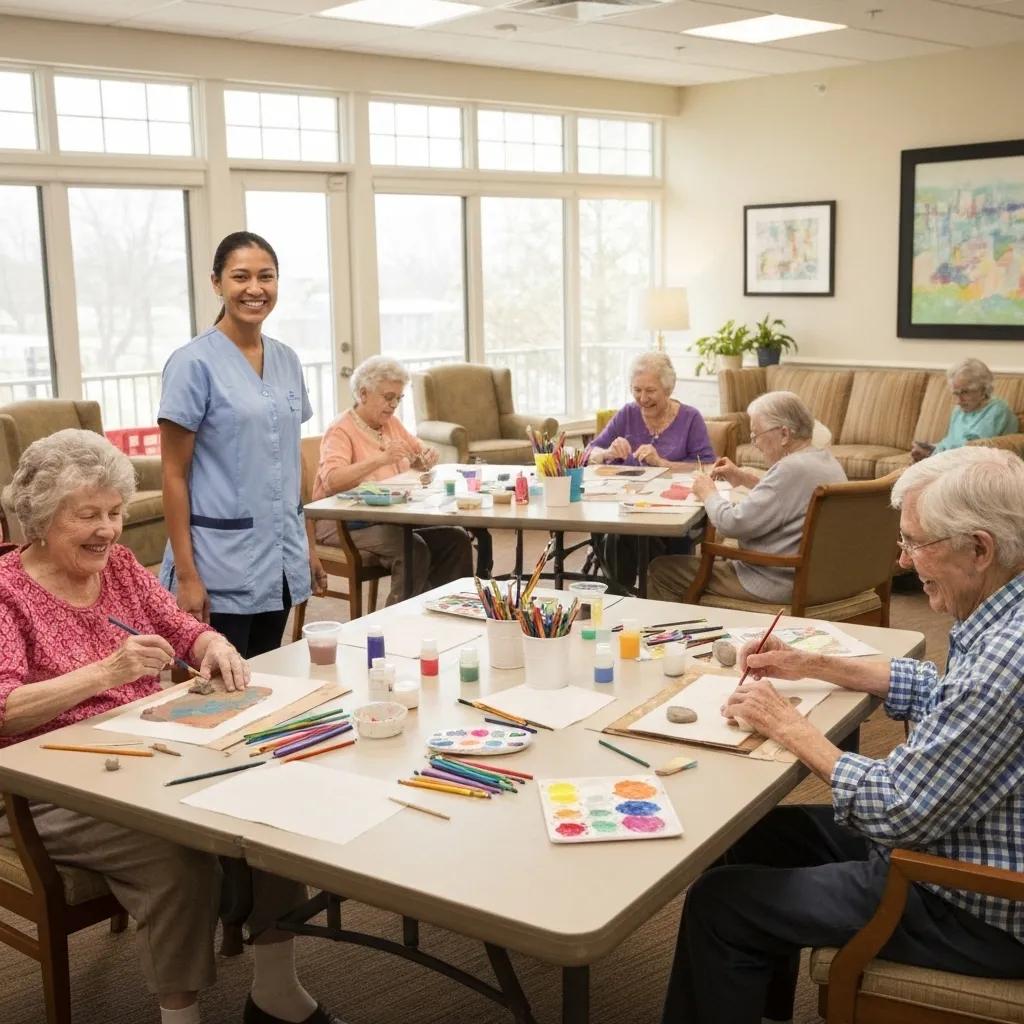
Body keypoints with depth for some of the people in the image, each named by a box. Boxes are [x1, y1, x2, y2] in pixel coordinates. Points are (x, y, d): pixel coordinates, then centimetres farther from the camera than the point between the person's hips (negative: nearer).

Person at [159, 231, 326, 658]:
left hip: (279, 561, 6)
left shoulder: (287, 360, 9)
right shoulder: (194, 363, -8)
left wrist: (306, 546, 14)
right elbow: (174, 475, -9)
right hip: (220, 564, -6)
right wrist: (186, 574, -13)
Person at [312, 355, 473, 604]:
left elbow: (419, 452, 26)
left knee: (456, 538, -11)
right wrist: (381, 458, -35)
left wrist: (427, 456, 1)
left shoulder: (391, 423, 14)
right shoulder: (342, 430, -10)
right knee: (413, 548, -31)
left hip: (390, 516, 8)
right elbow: (331, 480, -27)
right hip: (343, 524, -8)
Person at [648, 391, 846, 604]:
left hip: (776, 586, -10)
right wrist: (746, 478, 15)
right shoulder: (826, 460, 7)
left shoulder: (792, 469, -24)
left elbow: (732, 524, -24)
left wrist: (708, 492, -5)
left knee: (661, 569, 0)